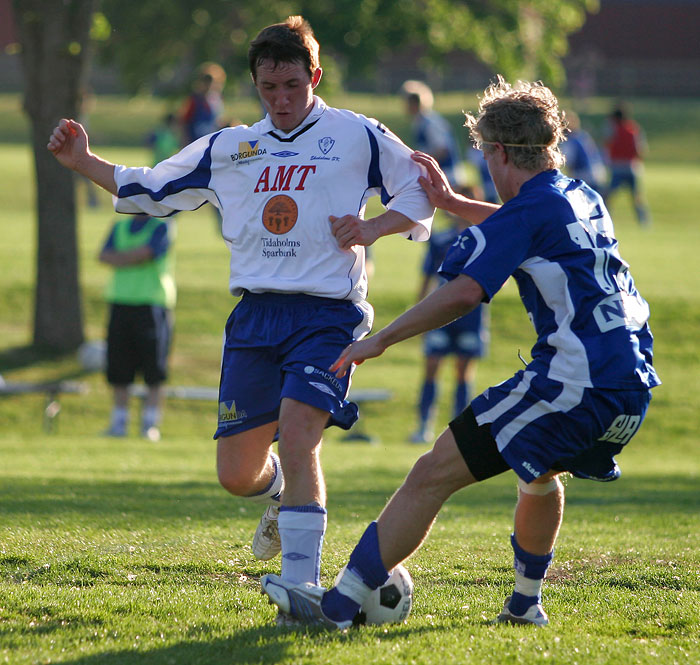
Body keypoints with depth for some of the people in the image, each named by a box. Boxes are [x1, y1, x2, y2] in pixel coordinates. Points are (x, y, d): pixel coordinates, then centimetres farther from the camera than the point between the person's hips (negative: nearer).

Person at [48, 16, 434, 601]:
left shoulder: (358, 137, 4)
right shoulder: (228, 149, 16)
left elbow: (421, 194, 9)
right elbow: (151, 190, 23)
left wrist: (372, 228, -8)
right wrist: (83, 162, 12)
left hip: (327, 316, -4)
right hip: (255, 315, 4)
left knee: (297, 435, -25)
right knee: (237, 474, 3)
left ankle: (301, 585, -23)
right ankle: (283, 500, 40)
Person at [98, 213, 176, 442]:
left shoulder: (162, 227, 0)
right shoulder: (120, 227, 17)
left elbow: (145, 253, -14)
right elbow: (104, 256, 4)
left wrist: (120, 256, 0)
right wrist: (132, 257, -11)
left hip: (152, 305, -5)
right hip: (121, 303, 5)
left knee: (154, 372, -5)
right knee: (118, 372, 4)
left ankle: (150, 424, -1)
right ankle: (119, 423, 11)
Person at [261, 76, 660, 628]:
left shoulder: (527, 211, -7)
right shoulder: (584, 199, 19)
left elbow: (463, 293, -18)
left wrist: (381, 340, -11)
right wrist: (453, 203, 47)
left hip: (575, 384, -9)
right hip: (634, 381, 9)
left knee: (434, 475, -8)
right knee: (542, 471, 38)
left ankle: (340, 604, -12)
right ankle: (525, 604, 47)